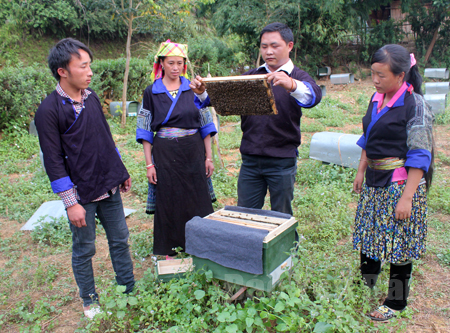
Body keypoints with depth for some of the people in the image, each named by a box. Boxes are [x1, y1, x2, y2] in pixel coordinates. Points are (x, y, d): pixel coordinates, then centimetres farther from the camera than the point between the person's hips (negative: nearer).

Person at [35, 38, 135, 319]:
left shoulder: (92, 97, 6)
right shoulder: (49, 110, -13)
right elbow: (53, 161, -13)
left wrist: (122, 172, 17)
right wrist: (71, 203, -15)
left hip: (110, 187, 6)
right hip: (82, 194, -6)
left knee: (120, 240, 14)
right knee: (84, 250, 10)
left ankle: (130, 291, 30)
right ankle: (90, 301, 30)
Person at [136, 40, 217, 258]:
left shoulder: (194, 90, 5)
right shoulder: (151, 92, 1)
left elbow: (205, 126, 7)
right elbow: (146, 132, 1)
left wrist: (208, 157, 3)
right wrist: (149, 164, -4)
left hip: (194, 153, 1)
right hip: (165, 154, -1)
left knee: (198, 201, 5)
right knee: (169, 203, 6)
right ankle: (169, 250, 23)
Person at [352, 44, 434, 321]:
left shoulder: (415, 106, -15)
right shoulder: (377, 99, 6)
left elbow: (419, 157, -16)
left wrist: (407, 197, -19)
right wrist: (361, 171, 16)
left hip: (401, 183, -7)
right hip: (375, 183, 7)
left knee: (399, 242, 5)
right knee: (368, 234, 16)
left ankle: (395, 303, 24)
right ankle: (365, 285, 38)